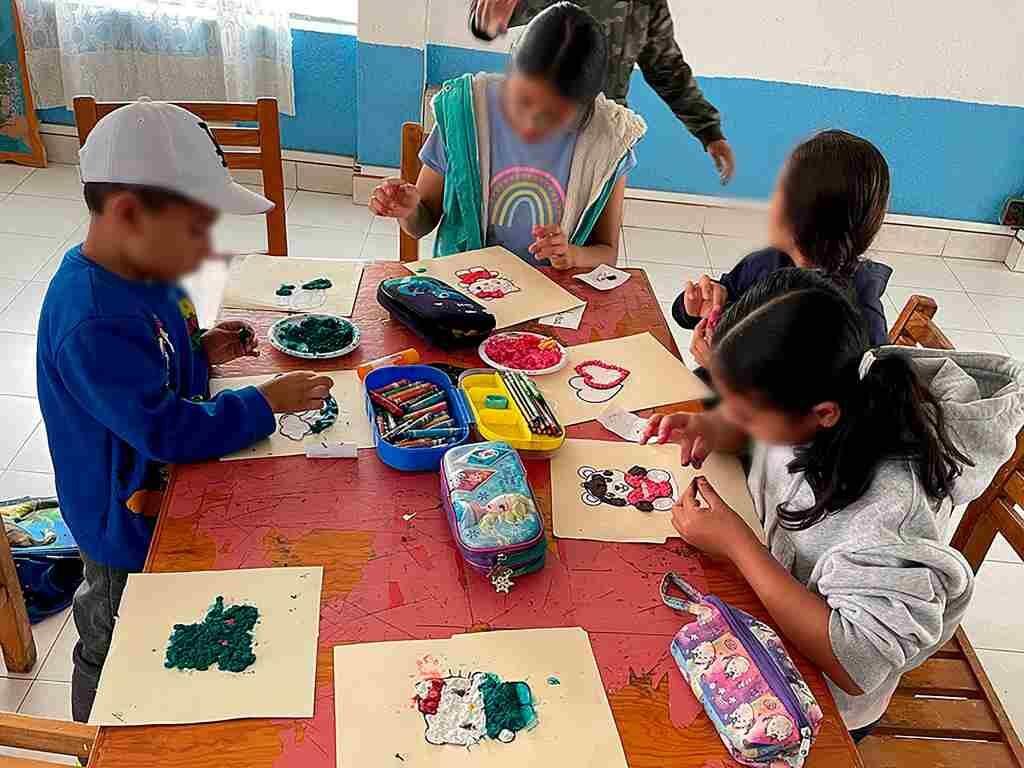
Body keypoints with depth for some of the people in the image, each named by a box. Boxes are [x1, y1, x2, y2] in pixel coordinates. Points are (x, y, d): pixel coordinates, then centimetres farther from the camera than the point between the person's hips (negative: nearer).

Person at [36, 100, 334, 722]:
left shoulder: (141, 275, -5)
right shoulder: (92, 323, -35)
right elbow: (168, 432, -31)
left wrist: (202, 351, -4)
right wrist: (265, 402, -23)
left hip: (167, 493, 9)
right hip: (129, 527, -9)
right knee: (117, 654, 18)